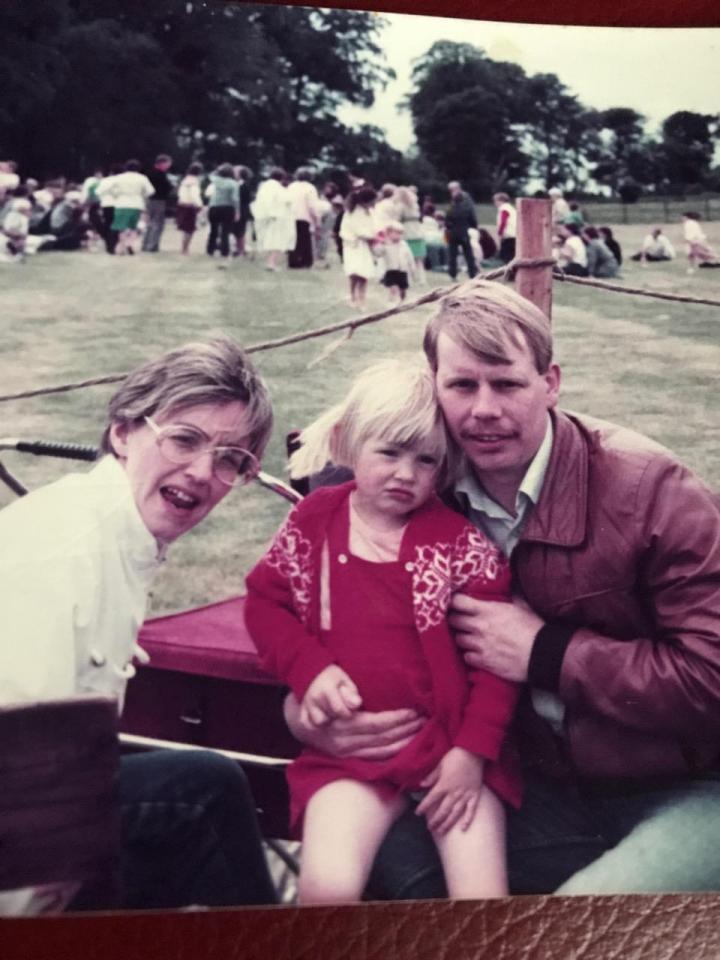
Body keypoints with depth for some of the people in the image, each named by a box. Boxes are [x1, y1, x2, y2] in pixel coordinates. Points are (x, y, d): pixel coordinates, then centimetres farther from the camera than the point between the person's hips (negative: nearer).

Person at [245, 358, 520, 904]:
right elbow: (265, 600, 10)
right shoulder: (313, 522, 3)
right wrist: (308, 668, -7)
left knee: (483, 896, -12)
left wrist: (473, 750, -12)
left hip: (451, 745, -1)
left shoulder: (461, 538, -4)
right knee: (326, 886, -19)